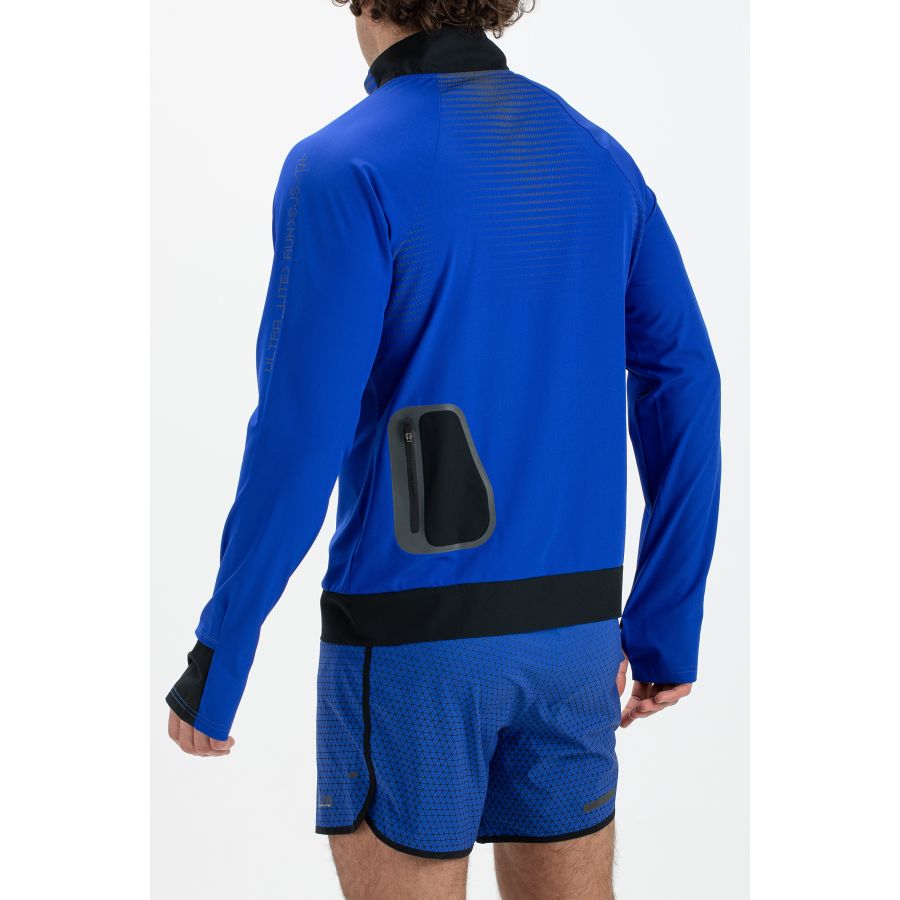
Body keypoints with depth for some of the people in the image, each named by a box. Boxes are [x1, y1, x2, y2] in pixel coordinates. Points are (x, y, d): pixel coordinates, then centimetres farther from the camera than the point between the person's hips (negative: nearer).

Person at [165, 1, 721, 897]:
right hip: (569, 624, 6)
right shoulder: (599, 158, 6)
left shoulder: (343, 168, -13)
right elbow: (681, 392, 4)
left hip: (417, 631, -5)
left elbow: (301, 436, -18)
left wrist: (214, 664, -9)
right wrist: (667, 625, 11)